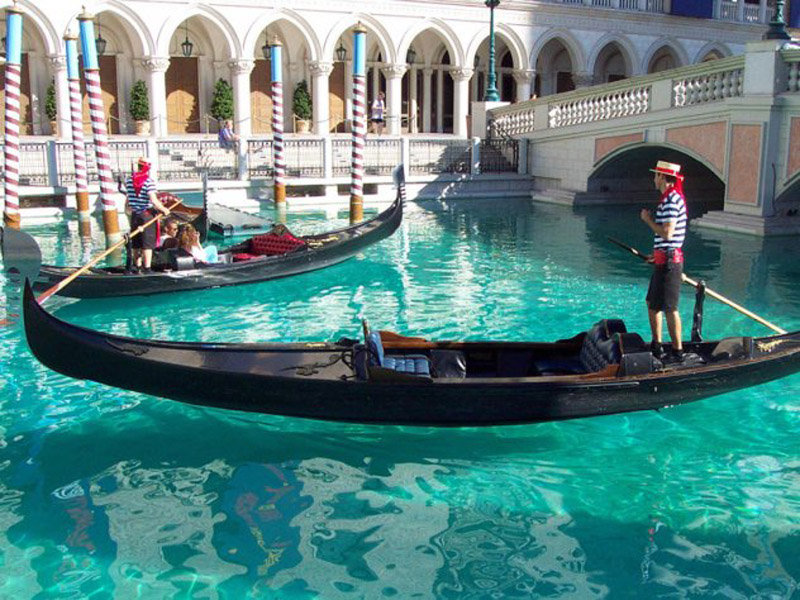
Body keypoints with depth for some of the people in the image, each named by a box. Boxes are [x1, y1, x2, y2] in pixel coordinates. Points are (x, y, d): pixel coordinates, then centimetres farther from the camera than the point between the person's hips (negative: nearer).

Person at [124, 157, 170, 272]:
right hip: (147, 214, -6)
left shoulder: (129, 180, 5)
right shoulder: (149, 181, -14)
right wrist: (164, 209, -8)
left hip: (134, 215, 6)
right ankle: (147, 267, -3)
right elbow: (153, 200, -21)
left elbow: (127, 198, 11)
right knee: (148, 243, -2)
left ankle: (137, 265, 25)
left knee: (136, 243, 15)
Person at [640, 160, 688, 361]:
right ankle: (656, 346, 26)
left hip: (668, 261, -11)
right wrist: (658, 254, 22)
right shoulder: (671, 197, 15)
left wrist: (648, 220, -11)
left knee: (670, 308, -5)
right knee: (652, 303, 18)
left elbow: (667, 233, -24)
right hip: (664, 260, 11)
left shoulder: (671, 199, -17)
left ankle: (678, 351, 2)